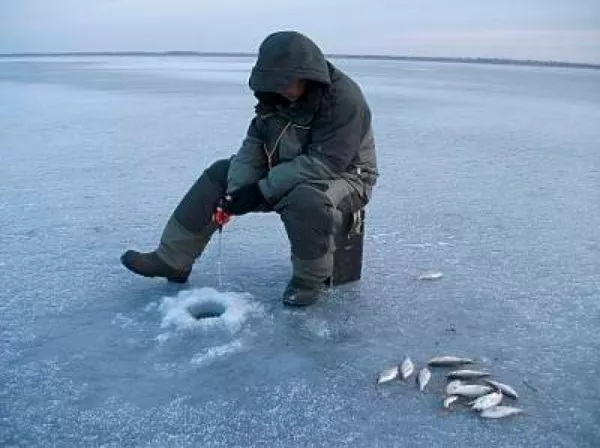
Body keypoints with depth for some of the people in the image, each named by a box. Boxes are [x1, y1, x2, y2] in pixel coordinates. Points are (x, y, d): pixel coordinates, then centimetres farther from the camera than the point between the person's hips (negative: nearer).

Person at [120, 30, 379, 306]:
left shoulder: (345, 99, -27)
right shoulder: (276, 93, -4)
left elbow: (325, 163, -32)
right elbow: (254, 144, -3)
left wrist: (260, 191, -30)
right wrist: (237, 190, -21)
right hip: (288, 172, 7)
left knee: (305, 199, -41)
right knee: (219, 174, 1)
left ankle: (311, 278, -12)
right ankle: (171, 260, 7)